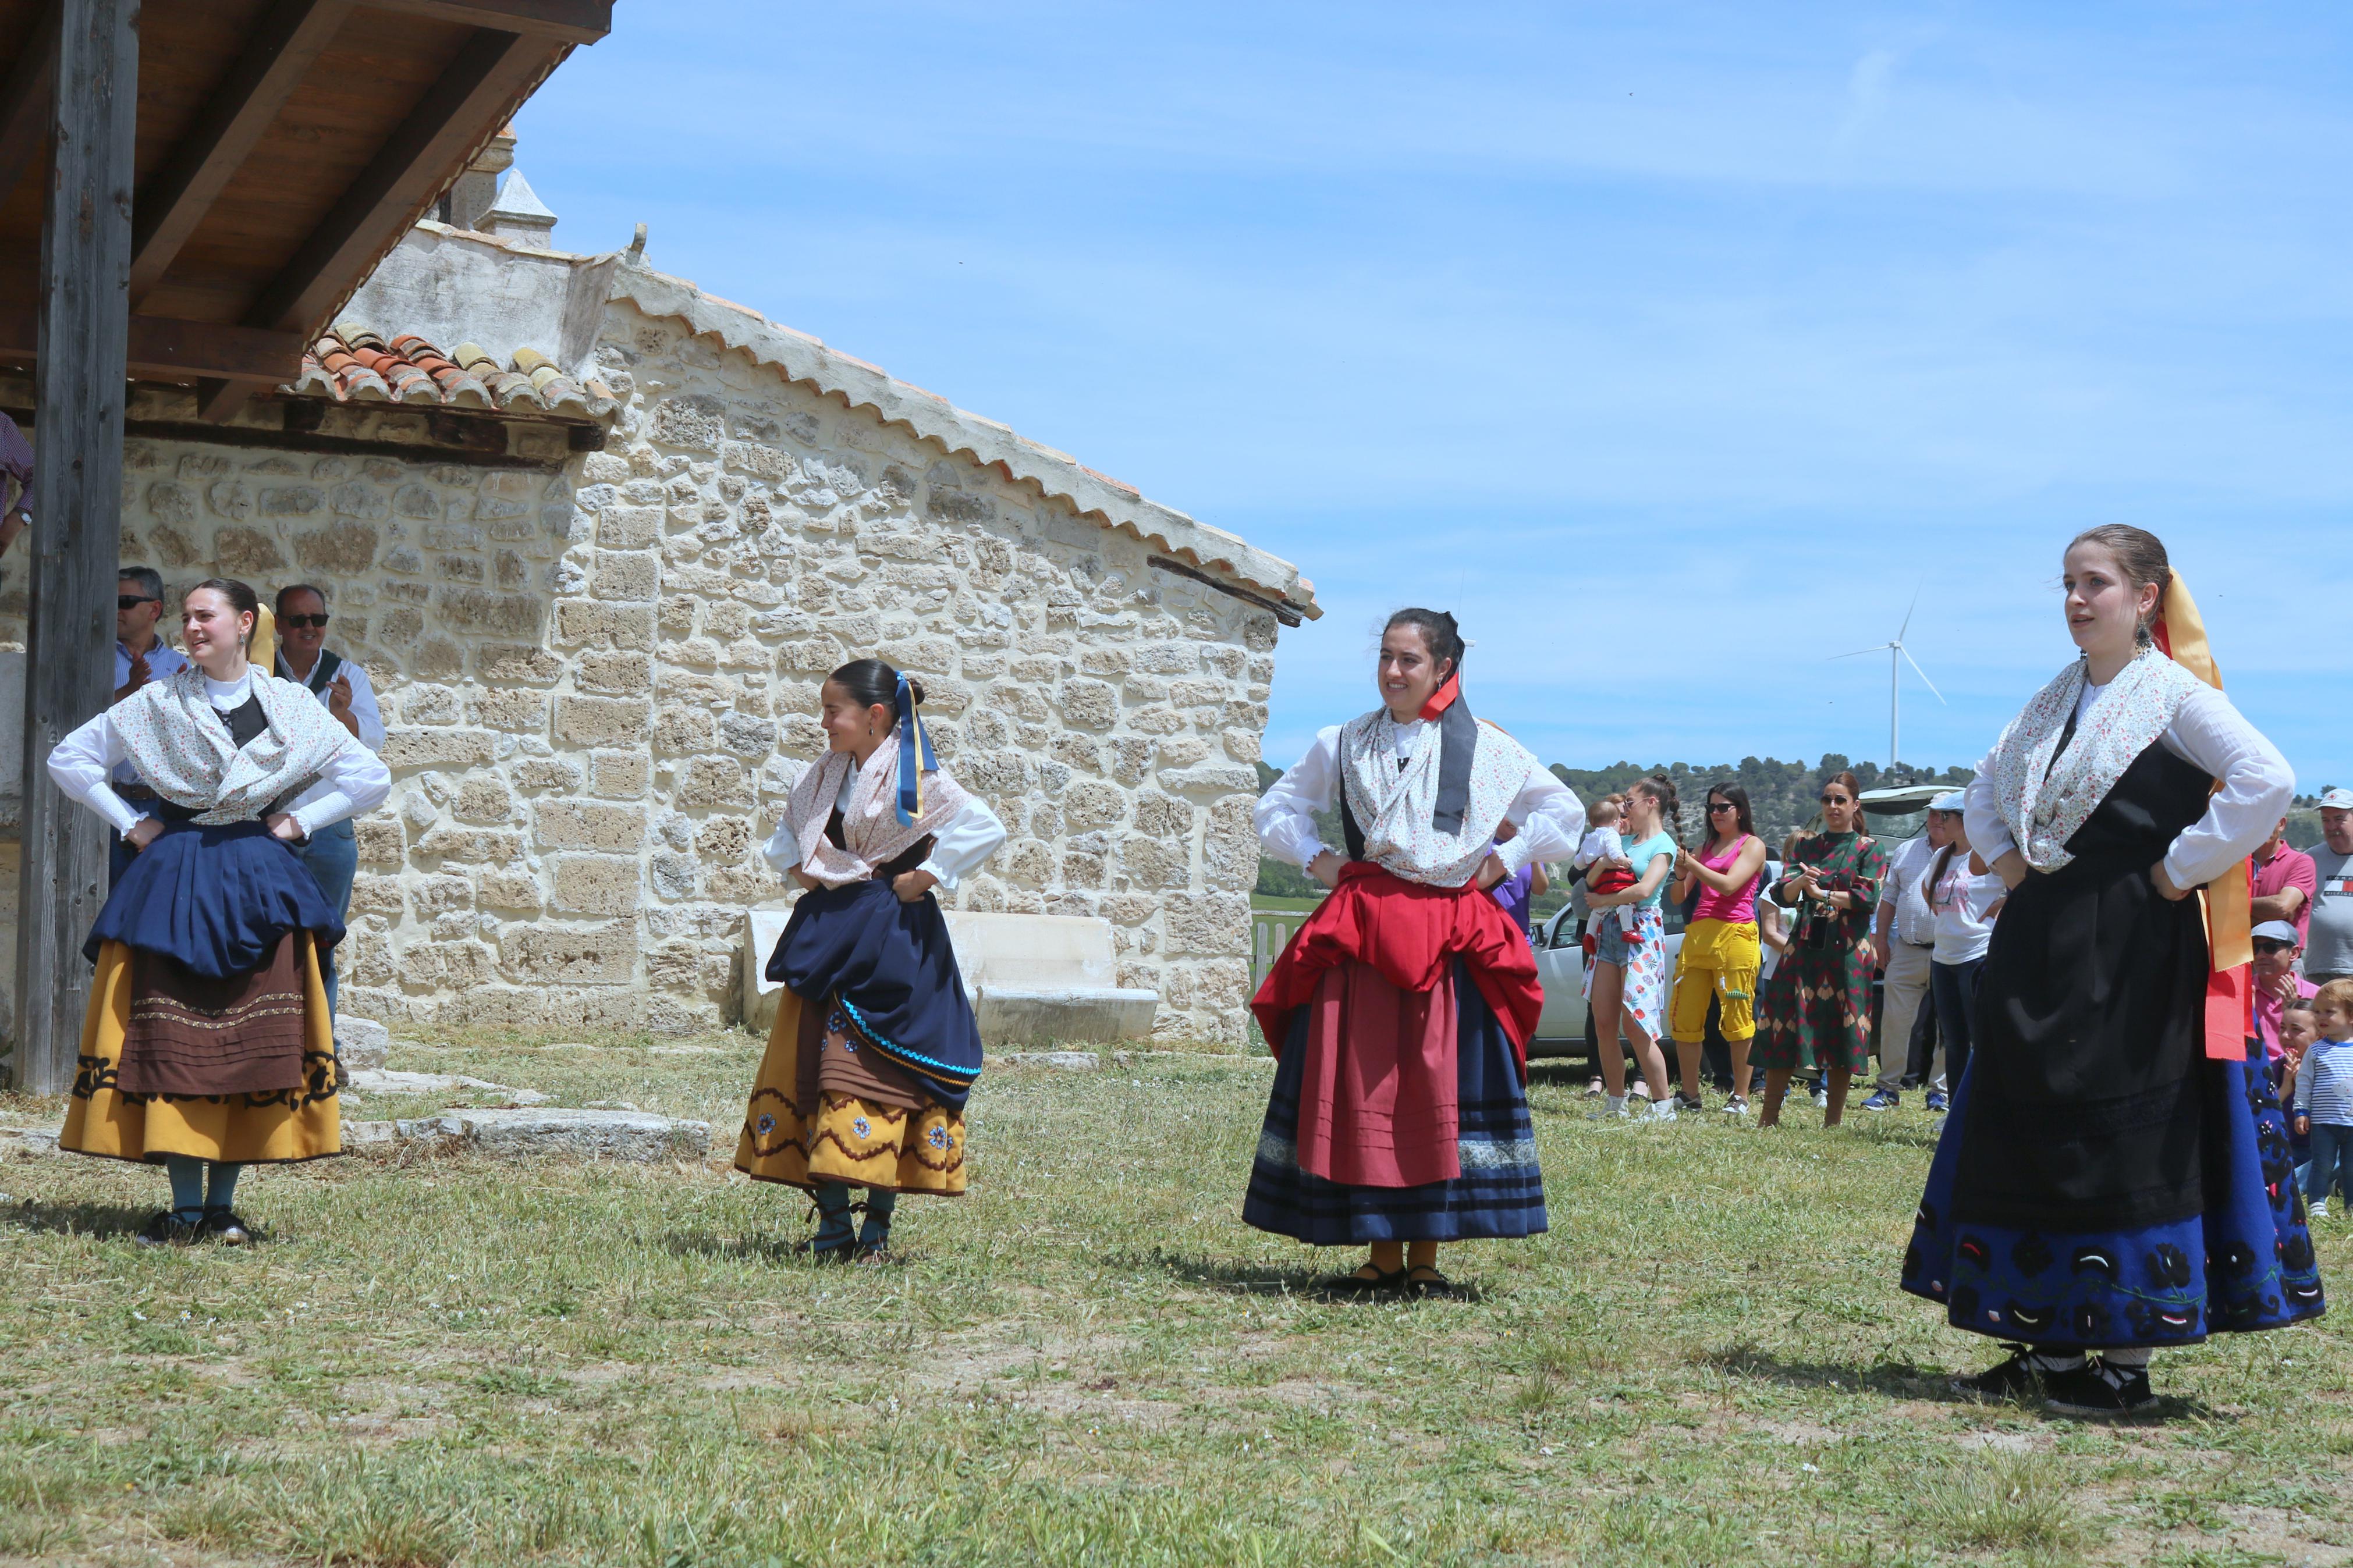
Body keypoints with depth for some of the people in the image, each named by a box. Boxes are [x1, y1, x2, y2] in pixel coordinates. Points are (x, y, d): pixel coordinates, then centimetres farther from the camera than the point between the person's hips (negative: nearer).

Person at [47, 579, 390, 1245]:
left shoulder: (291, 707, 6)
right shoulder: (157, 704, 6)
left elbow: (370, 777, 9)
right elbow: (68, 758, 11)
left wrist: (297, 821, 2)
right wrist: (129, 824, 4)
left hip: (258, 886, 0)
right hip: (173, 883, 0)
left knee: (252, 1039, -4)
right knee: (172, 1039, -6)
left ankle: (222, 1203, 3)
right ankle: (184, 1205, -2)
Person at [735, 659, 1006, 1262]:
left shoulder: (914, 779, -10)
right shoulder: (825, 777, 11)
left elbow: (987, 828, -20)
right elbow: (788, 829, 30)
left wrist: (925, 878, -16)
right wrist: (794, 866, 11)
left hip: (888, 944, -7)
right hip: (826, 936, 7)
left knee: (877, 1074, -7)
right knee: (810, 1066, 4)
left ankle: (878, 1227, 2)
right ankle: (833, 1224, 10)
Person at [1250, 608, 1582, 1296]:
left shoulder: (1486, 747, 6)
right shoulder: (1344, 744, 11)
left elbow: (1564, 812, 13)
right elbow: (1276, 809, 21)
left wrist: (1502, 862, 3)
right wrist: (1317, 860, 6)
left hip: (1449, 941, -2)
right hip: (1359, 936, 2)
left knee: (1438, 1090, -5)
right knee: (1359, 1089, -2)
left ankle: (1426, 1256, 2)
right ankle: (1383, 1252, 5)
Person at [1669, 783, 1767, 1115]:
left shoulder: (1752, 845, 5)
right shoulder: (1707, 847, 22)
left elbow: (1728, 885, -11)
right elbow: (1679, 897, 18)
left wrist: (1692, 864, -16)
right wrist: (1681, 874, -2)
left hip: (1734, 935, -6)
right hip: (1697, 935, 6)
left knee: (1737, 1019, -6)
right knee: (1684, 1017, 0)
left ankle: (1741, 1096, -1)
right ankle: (1689, 1095, 6)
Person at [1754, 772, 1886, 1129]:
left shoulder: (1869, 849, 5)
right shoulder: (1806, 845, 16)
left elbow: (1869, 898, -9)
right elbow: (1783, 894, 6)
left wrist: (1821, 893, -7)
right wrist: (1799, 882, -15)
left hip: (1848, 949, -3)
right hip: (1805, 945, 3)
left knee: (1842, 1032, -3)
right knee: (1783, 1024, -3)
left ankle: (1833, 1120, 5)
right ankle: (1769, 1116, 1)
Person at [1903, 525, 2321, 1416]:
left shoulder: (2174, 694, -8)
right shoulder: (2054, 700, 14)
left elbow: (2268, 780, -21)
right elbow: (1985, 790, 29)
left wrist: (2181, 870, -17)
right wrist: (2001, 858, 11)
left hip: (2133, 951, -8)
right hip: (2040, 946, 8)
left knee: (2126, 1141, -4)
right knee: (2028, 1135, 8)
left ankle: (2128, 1357, 2)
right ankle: (2051, 1346, 16)